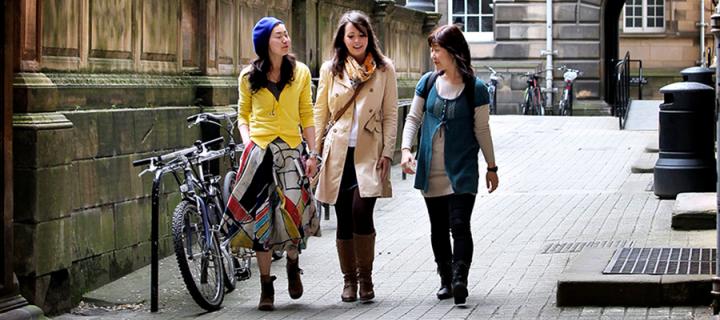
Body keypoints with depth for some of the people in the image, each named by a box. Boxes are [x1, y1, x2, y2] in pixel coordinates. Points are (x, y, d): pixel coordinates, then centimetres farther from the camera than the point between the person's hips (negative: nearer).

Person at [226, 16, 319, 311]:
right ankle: (266, 286, 9)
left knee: (293, 214, -11)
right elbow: (243, 115, 12)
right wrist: (247, 144, -5)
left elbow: (307, 116, 7)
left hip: (291, 151, 0)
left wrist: (313, 154, 2)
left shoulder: (300, 72, 6)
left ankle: (293, 262, 21)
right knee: (260, 218, -1)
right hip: (258, 151, 0)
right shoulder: (249, 77, 5)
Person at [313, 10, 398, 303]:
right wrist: (314, 151, 6)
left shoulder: (384, 69, 5)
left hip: (369, 153, -2)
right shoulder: (330, 69, 8)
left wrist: (387, 153, -4)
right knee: (344, 220, 4)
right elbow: (320, 113, 12)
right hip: (338, 153, 2)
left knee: (362, 211, -18)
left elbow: (390, 115, 4)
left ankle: (365, 278, -5)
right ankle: (349, 279, 17)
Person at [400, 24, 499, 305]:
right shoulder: (428, 83, 4)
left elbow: (482, 130, 0)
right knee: (438, 229, 11)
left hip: (462, 171, -4)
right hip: (431, 172, 4)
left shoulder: (475, 88, -6)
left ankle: (459, 280, -18)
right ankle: (446, 280, 22)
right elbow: (413, 118, 7)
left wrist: (491, 168, 6)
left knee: (460, 225, -16)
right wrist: (406, 149, -9)